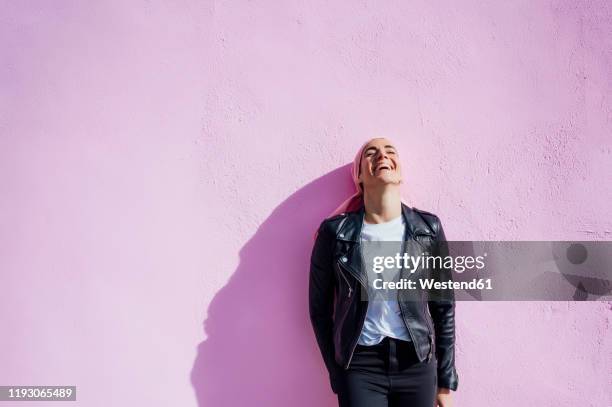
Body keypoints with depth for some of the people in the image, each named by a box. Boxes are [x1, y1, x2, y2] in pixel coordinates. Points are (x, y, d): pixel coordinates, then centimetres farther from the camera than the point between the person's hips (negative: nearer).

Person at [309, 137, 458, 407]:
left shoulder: (429, 228, -2)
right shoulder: (334, 232, -6)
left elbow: (443, 307, 4)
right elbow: (320, 308, 2)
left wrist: (446, 381, 7)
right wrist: (338, 376, 4)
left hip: (417, 365, 2)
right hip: (359, 366, -1)